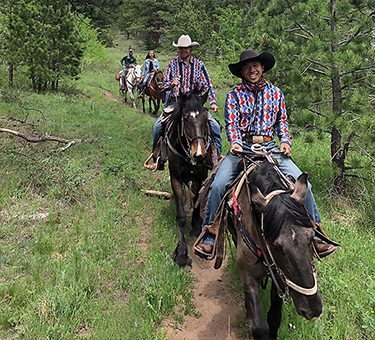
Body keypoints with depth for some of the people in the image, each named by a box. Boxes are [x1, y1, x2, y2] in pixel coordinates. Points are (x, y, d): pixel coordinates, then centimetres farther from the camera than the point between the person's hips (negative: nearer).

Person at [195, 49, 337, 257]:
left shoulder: (276, 93, 13)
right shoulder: (234, 95, 7)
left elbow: (283, 122, 18)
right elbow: (231, 124, 0)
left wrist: (286, 141, 0)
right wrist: (235, 143, -19)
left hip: (270, 147, 2)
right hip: (242, 147, -1)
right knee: (218, 186, -21)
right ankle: (209, 237, -6)